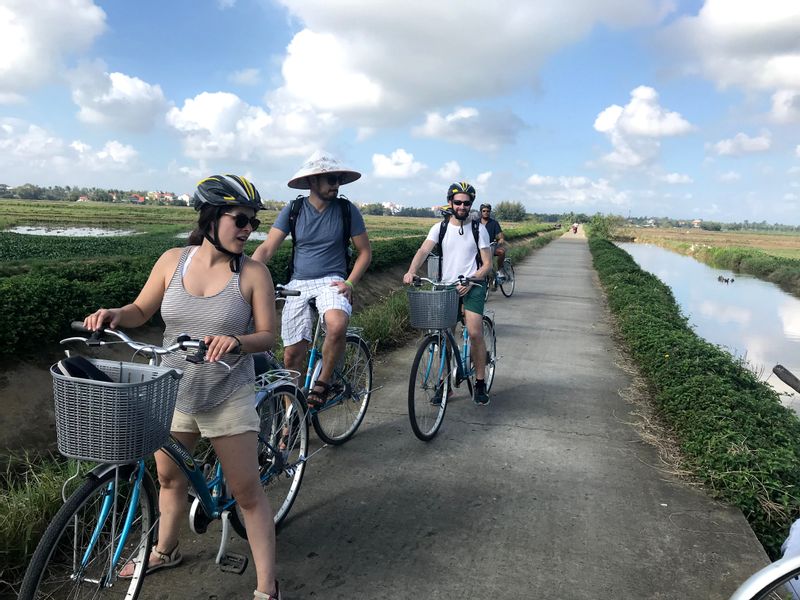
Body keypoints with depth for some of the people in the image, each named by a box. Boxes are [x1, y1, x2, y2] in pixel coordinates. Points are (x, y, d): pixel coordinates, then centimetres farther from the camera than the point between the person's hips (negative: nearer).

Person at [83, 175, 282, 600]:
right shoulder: (173, 260, -4)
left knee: (247, 491, 1)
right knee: (169, 477, 22)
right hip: (173, 392, 4)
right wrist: (114, 314, -16)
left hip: (228, 399, -3)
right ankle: (165, 551, 49)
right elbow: (142, 311, 5)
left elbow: (267, 335, -10)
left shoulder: (253, 273, -12)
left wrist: (236, 341, -30)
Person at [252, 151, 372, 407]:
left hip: (331, 281, -2)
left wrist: (349, 283, -10)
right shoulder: (293, 210, 0)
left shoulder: (347, 210, -2)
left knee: (337, 326, -35)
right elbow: (267, 248, -5)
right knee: (292, 355, 2)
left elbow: (365, 251, 5)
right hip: (298, 283, 2)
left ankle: (322, 383, -9)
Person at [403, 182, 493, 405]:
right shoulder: (440, 227, 5)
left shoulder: (479, 229, 2)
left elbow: (487, 264, 0)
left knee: (474, 333, -16)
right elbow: (424, 250, -11)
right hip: (446, 286, 2)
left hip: (472, 286, -2)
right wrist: (411, 272, -30)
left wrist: (470, 282, -17)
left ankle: (480, 383, 0)